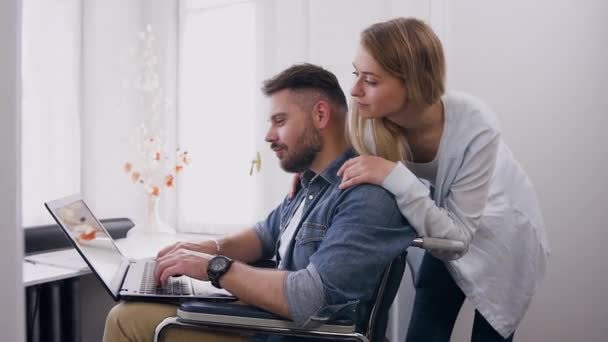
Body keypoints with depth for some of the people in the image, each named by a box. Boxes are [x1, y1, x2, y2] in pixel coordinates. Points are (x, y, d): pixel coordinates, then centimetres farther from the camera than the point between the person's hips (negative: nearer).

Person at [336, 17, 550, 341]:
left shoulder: (475, 127, -37)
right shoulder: (370, 116, -27)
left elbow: (456, 238, -34)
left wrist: (396, 177, -46)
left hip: (503, 234, -3)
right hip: (445, 225, 3)